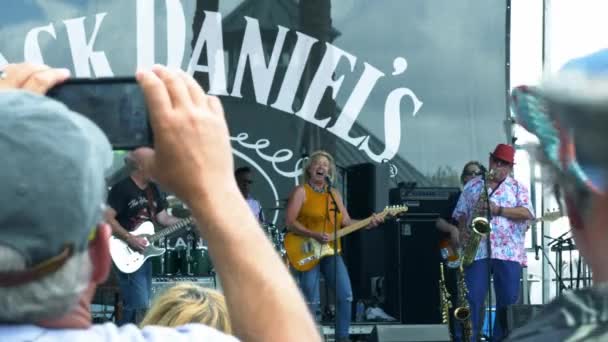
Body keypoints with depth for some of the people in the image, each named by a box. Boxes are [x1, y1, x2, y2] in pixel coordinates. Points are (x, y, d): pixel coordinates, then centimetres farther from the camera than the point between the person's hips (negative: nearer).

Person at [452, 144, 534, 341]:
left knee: (508, 300, -3)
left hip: (508, 252, 0)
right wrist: (463, 231, -4)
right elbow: (461, 213, 17)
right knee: (472, 299, -8)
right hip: (477, 250, 0)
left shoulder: (518, 188, 11)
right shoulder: (472, 186, 17)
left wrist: (498, 209, -13)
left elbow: (527, 213, -3)